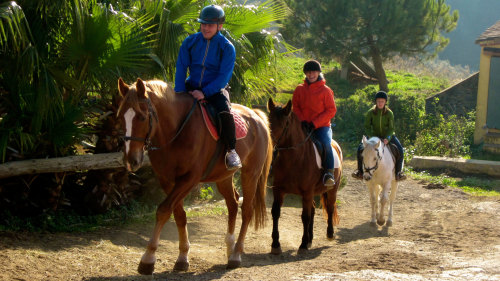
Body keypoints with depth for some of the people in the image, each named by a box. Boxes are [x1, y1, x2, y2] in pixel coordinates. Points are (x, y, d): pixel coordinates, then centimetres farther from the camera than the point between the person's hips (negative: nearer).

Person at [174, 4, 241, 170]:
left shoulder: (227, 48, -7)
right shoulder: (191, 42, 2)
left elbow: (224, 77, -12)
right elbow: (181, 68, 1)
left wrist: (204, 93, -22)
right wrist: (180, 93, -11)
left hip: (215, 90, -4)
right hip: (191, 87, 4)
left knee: (225, 112, -31)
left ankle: (231, 151, -19)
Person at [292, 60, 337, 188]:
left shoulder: (325, 90, 1)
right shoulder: (299, 89, 10)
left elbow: (331, 110, -3)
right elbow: (295, 107, 12)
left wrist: (315, 123, -13)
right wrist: (302, 120, -8)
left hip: (321, 126, -3)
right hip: (303, 126, 3)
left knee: (326, 143, -32)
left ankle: (329, 173, -31)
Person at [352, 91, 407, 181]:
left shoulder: (389, 113, -8)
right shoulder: (370, 113, -7)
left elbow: (391, 128, -10)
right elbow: (367, 127, -5)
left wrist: (387, 138, -28)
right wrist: (372, 137, -22)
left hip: (388, 136, 0)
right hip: (374, 136, 0)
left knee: (400, 150, -23)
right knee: (360, 149, -21)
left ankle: (398, 171, -6)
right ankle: (361, 171, -5)